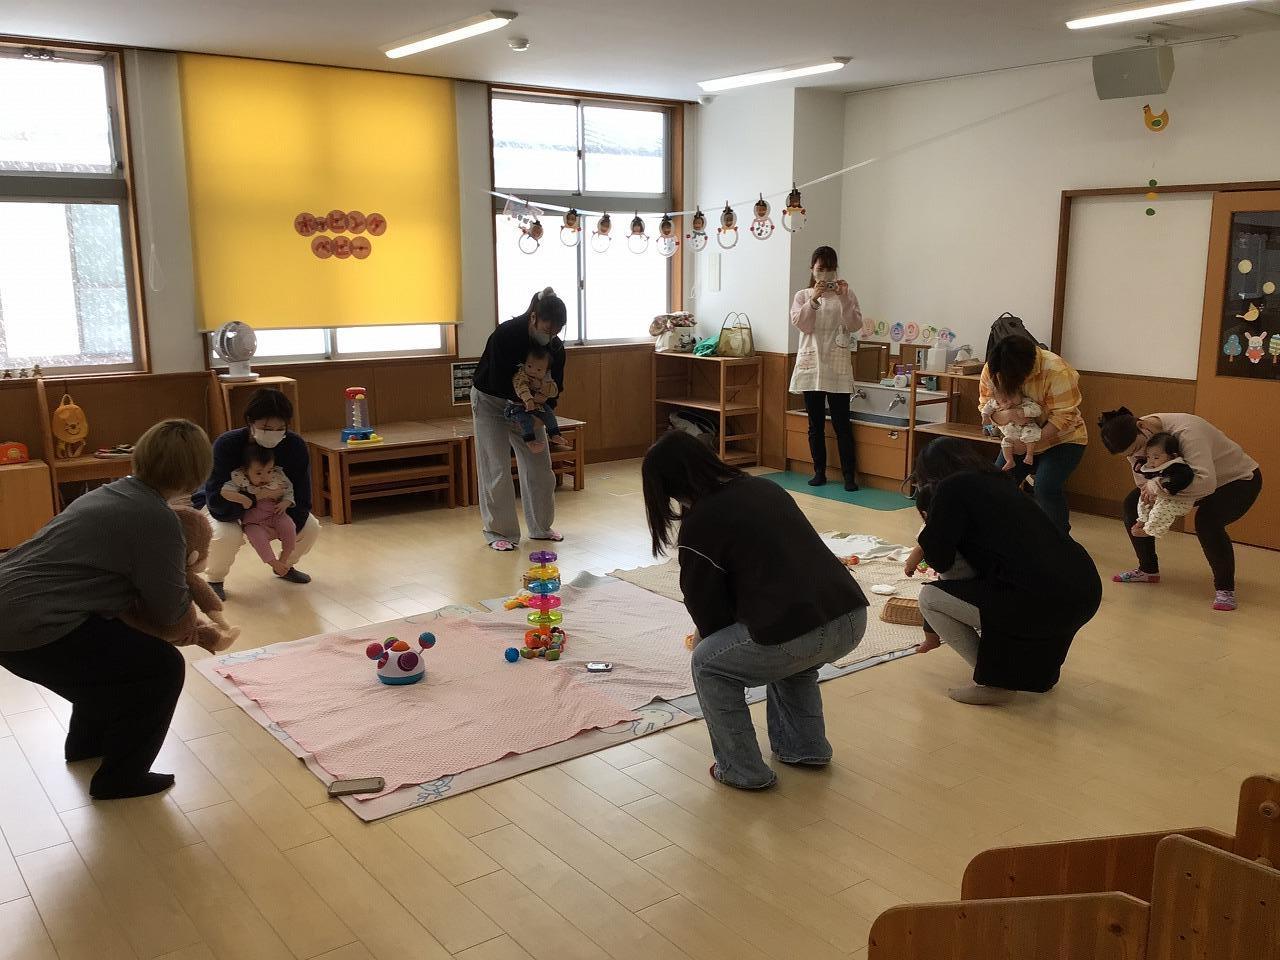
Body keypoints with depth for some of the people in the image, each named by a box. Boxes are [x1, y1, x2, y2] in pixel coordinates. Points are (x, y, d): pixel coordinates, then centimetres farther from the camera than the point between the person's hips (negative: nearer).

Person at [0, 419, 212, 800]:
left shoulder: (112, 493, 13)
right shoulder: (158, 519, -16)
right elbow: (169, 610, -10)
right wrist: (188, 613, 15)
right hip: (34, 630, -10)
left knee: (109, 647, 31)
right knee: (164, 667, 0)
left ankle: (86, 743, 45)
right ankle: (119, 778, 12)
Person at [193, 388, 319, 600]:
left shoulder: (295, 446, -24)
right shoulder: (225, 445, -33)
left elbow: (301, 499, -20)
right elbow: (217, 503, -35)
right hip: (223, 508, -3)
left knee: (311, 528, -17)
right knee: (226, 535, -36)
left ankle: (284, 566, 16)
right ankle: (214, 580, -3)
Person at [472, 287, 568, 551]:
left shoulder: (555, 346, -15)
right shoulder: (505, 334, -30)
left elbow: (554, 387, -7)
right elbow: (498, 383, -30)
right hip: (490, 401, -5)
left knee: (540, 466, 4)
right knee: (497, 470, -7)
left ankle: (541, 527, 17)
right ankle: (499, 533, 3)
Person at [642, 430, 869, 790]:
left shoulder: (699, 525, -2)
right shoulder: (763, 487, 20)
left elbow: (706, 606, 8)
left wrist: (706, 637, 34)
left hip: (801, 635, -8)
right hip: (853, 616, 8)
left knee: (708, 664, 18)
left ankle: (743, 770, 22)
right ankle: (805, 748, 39)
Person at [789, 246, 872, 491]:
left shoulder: (846, 294, 6)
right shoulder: (803, 296, 8)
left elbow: (855, 326, -5)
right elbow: (800, 324, -6)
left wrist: (843, 299, -14)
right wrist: (814, 299, -16)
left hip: (837, 367, -2)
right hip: (810, 365, 2)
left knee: (841, 423, -3)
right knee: (815, 423, 8)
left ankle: (849, 475, 1)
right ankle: (819, 471, 16)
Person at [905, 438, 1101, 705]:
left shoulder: (952, 488, 1)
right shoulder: (999, 482, 25)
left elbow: (940, 560, 0)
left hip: (1044, 601, -8)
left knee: (929, 596, 7)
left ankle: (996, 682, 9)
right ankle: (1042, 667, 31)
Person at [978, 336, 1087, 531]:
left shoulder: (1056, 371, -30)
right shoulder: (992, 370, -15)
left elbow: (1063, 416, -27)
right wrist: (1005, 416, -32)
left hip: (1061, 439, -5)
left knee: (1046, 487, -23)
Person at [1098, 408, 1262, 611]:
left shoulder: (1186, 431, -38)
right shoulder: (1132, 437, -16)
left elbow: (1207, 482, -47)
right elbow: (1143, 483, -8)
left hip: (1240, 479, -7)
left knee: (1207, 520, -35)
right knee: (1132, 503, -1)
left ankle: (1225, 589, -17)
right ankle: (1148, 570, 15)